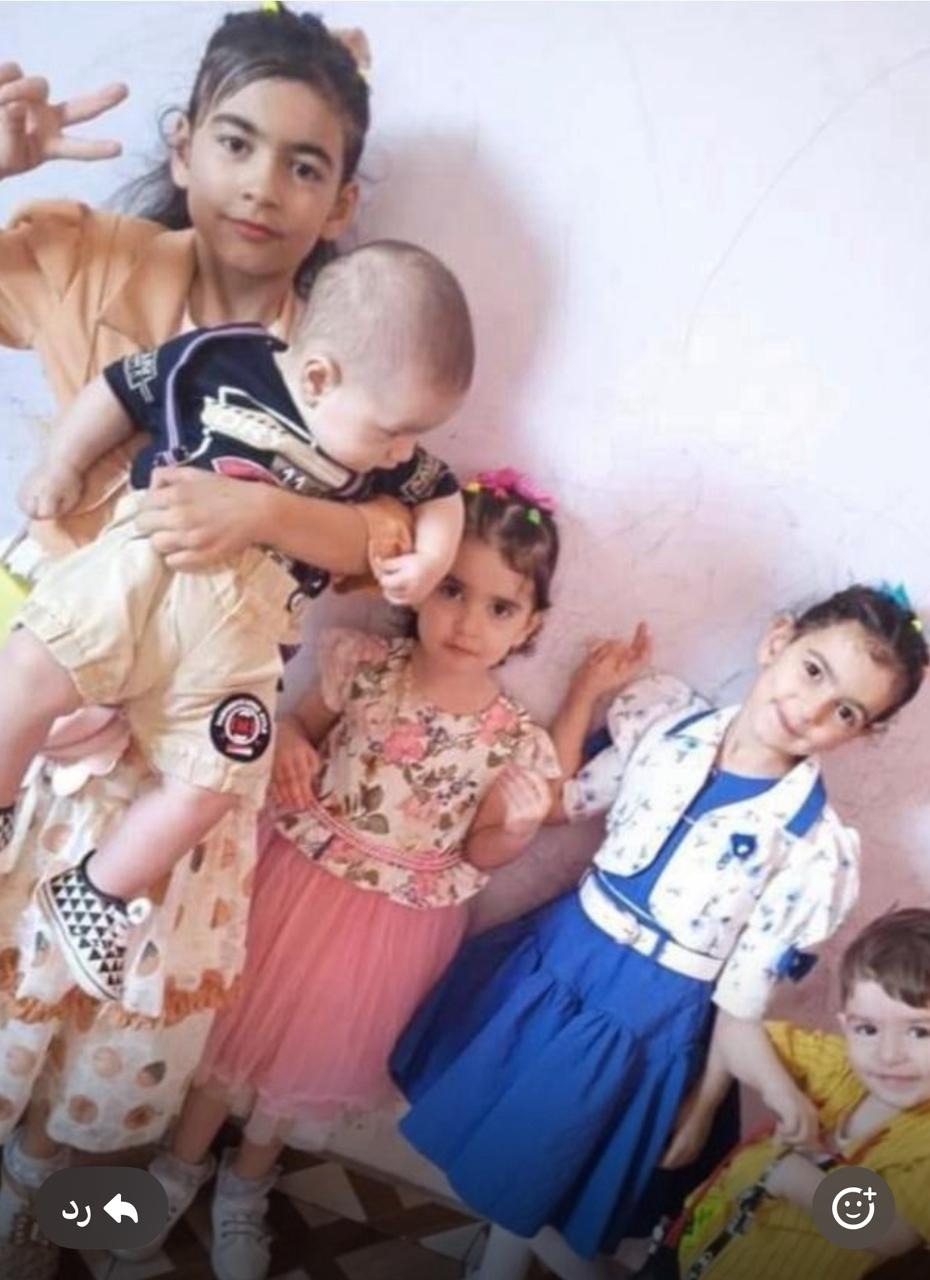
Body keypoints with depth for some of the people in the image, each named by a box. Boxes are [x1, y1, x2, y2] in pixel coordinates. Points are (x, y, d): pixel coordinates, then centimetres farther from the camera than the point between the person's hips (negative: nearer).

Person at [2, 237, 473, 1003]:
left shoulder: (387, 456, 6)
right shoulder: (217, 361, -1)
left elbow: (442, 496, 20)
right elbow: (118, 391, 11)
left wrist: (432, 556, 1)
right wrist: (62, 466, 5)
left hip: (242, 627, 2)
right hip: (141, 566, -2)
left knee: (210, 787, -5)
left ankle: (96, 896, 19)